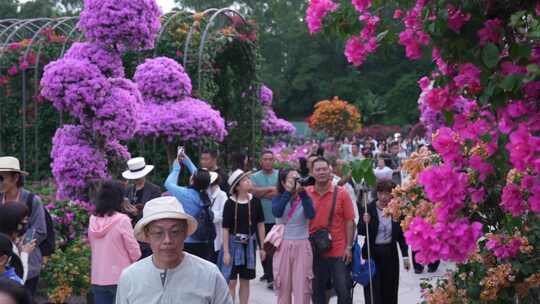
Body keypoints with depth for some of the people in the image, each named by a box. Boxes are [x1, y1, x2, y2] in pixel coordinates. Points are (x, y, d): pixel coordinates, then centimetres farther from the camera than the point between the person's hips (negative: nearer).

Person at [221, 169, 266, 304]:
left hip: (249, 244, 3)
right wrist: (226, 251, -12)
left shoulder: (255, 201, -3)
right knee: (231, 281, -2)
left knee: (245, 280, 11)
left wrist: (262, 247, 5)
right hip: (233, 243, -3)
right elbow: (226, 228, -10)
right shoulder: (230, 203, -11)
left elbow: (260, 224, 5)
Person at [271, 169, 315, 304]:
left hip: (302, 246, -1)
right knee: (283, 288, 5)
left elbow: (311, 215, -16)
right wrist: (289, 191, -24)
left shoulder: (305, 199, 3)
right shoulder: (278, 199, 3)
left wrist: (302, 192, -24)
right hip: (283, 246, 1)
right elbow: (277, 212, -18)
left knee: (302, 288, -5)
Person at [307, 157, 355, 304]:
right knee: (317, 291, 12)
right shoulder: (305, 193, 0)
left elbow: (349, 221, -1)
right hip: (314, 252, 2)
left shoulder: (341, 193, -4)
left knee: (344, 291, 1)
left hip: (338, 252, -2)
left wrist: (348, 247, -5)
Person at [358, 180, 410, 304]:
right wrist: (365, 223, -24)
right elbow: (360, 231, -4)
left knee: (390, 290, 10)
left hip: (390, 253, 2)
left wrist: (405, 256, 4)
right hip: (372, 253, -2)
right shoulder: (369, 209, -6)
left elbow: (401, 235, 6)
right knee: (373, 290, -2)